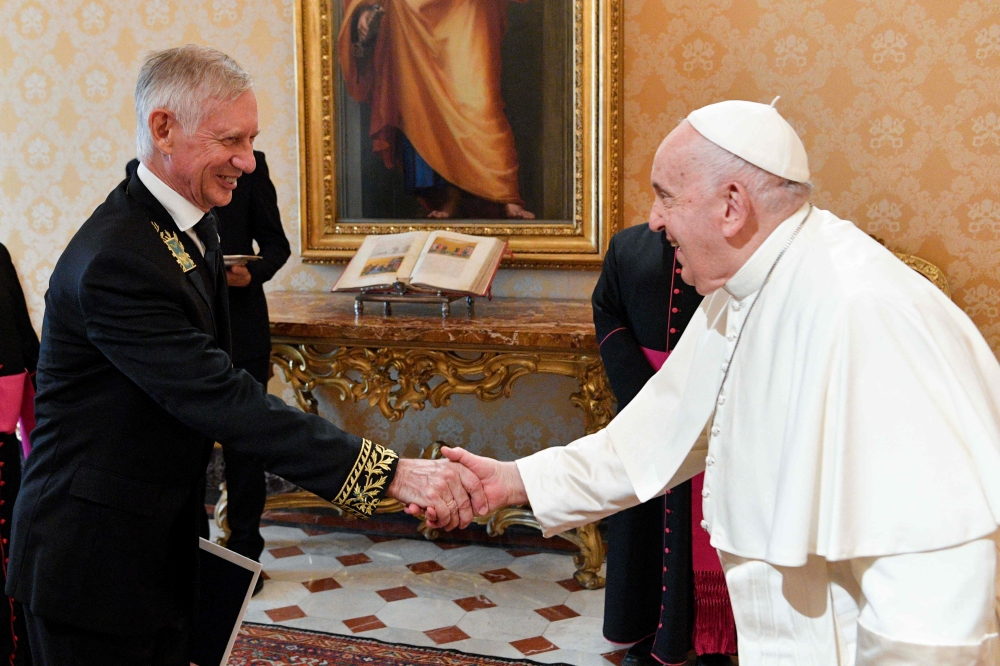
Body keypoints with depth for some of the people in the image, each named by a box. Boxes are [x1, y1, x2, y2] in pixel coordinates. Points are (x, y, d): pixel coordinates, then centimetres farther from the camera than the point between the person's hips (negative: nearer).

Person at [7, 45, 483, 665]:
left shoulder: (196, 224, 5)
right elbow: (225, 400, -32)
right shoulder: (114, 260, -27)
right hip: (92, 560, -8)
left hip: (166, 539, 9)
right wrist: (391, 473, -35)